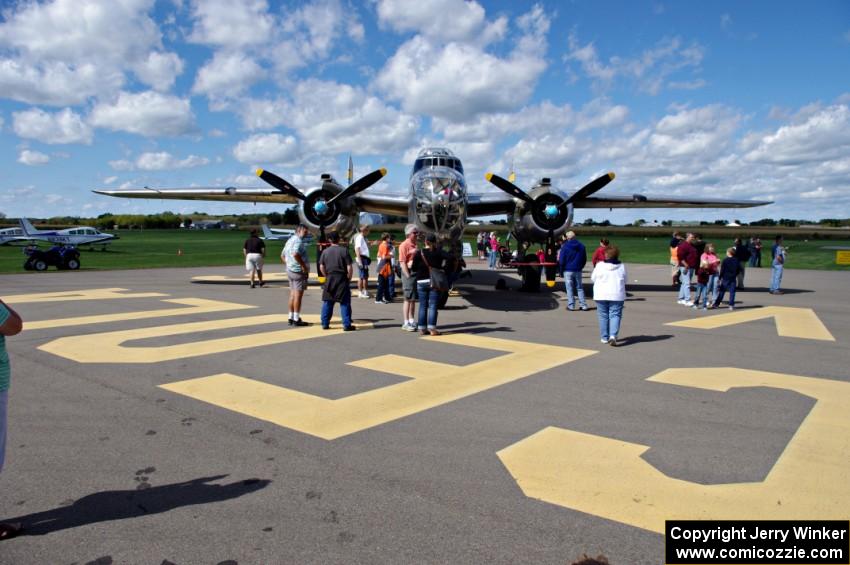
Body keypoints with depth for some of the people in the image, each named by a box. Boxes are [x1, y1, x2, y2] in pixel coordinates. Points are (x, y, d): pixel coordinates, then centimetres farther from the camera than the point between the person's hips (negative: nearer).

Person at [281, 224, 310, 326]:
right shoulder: (298, 241, -15)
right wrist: (303, 265, -23)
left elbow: (282, 255, 22)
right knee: (298, 295, -5)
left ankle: (291, 318, 19)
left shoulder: (290, 240, 16)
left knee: (293, 294, 14)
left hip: (290, 270, 10)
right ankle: (296, 319, -3)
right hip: (299, 271, -10)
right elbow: (295, 254, -32)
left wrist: (289, 264, 16)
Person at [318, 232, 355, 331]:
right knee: (345, 303, 2)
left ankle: (325, 324, 16)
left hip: (329, 279, 3)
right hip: (342, 279, -3)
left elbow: (321, 267, 2)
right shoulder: (344, 250, -5)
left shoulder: (325, 251, 3)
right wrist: (349, 278, 4)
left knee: (327, 302, 12)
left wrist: (327, 277, 13)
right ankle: (347, 325, 1)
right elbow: (349, 267, -8)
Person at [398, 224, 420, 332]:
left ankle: (411, 320, 21)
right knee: (408, 299, -4)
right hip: (409, 273, -8)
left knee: (413, 299, 12)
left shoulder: (415, 245, 15)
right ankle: (406, 323, 2)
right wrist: (408, 276, -20)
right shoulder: (404, 245, -10)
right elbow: (402, 262, -16)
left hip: (417, 273, 8)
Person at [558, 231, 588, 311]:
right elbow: (584, 259, 10)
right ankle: (583, 305, 8)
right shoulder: (581, 246, 5)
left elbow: (561, 260, -9)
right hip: (578, 270, 4)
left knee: (569, 288, 3)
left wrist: (561, 270, 3)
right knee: (580, 288, 11)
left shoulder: (565, 246, -10)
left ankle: (571, 305, 2)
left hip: (568, 270, -4)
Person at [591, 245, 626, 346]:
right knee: (615, 315, 2)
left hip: (601, 295, 0)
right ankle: (613, 335, -16)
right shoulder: (621, 266, -1)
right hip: (617, 295, 0)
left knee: (603, 316, 10)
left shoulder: (599, 265, -6)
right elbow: (624, 281, 7)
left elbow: (593, 278, 2)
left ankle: (604, 337, 14)